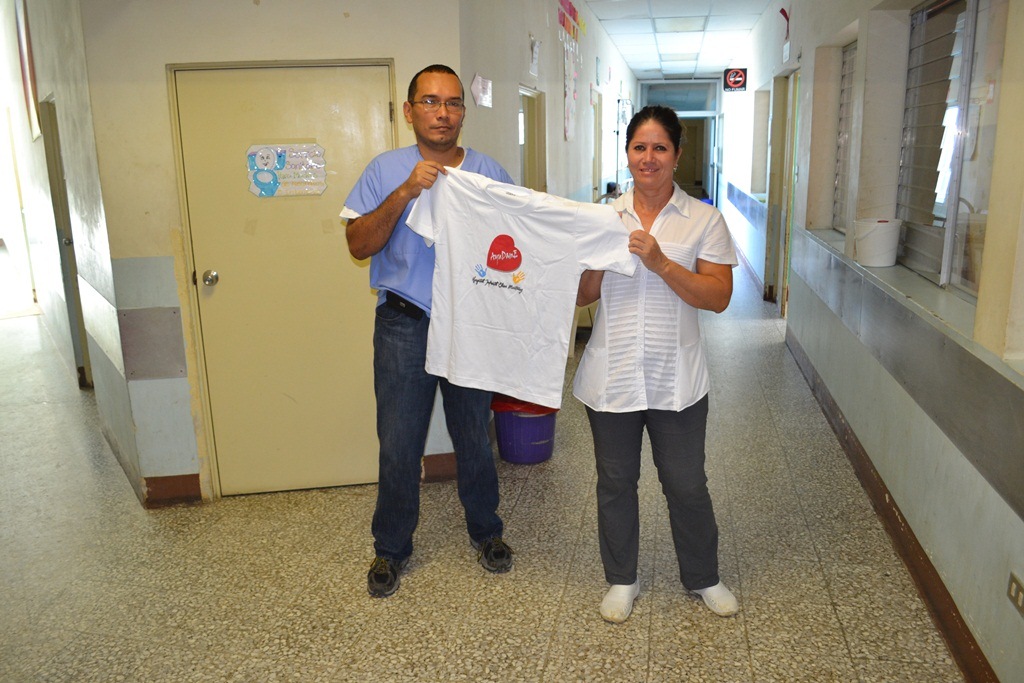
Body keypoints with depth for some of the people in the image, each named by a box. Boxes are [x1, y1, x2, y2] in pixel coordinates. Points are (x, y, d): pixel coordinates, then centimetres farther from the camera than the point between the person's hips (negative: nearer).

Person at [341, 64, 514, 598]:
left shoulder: (489, 173, 3)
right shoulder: (386, 171, 0)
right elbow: (358, 245, -9)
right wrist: (406, 192, -20)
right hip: (404, 326, -1)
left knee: (475, 438, 13)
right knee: (399, 444, 6)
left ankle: (485, 530, 36)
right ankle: (391, 547, 27)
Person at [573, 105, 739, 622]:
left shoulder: (704, 220, -1)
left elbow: (719, 297, -10)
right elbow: (582, 295, 5)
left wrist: (660, 263, -20)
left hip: (676, 380, -1)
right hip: (612, 376, 2)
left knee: (687, 486, 9)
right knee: (616, 482, 14)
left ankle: (703, 577, 34)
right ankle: (621, 579, 35)